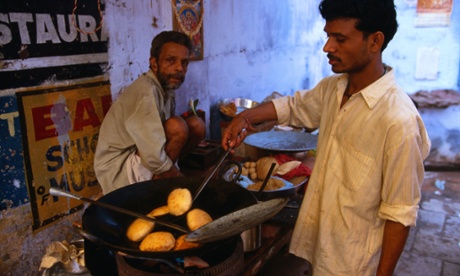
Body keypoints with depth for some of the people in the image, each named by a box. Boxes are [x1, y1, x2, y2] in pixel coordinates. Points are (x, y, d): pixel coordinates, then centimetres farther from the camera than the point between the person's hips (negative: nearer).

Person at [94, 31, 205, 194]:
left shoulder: (165, 86, 2)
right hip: (118, 171, -8)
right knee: (177, 127, -26)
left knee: (197, 125, -1)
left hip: (140, 155, 8)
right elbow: (155, 159, -29)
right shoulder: (146, 93, -25)